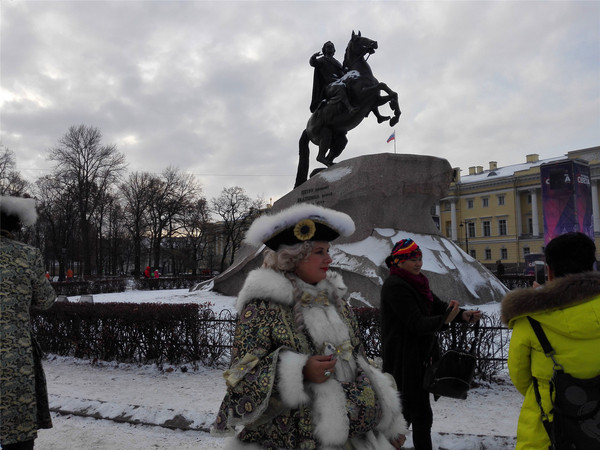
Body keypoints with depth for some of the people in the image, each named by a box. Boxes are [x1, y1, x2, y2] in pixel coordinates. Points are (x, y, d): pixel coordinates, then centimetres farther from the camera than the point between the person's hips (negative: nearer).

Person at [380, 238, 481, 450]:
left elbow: (438, 305, 8)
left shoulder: (415, 282, 13)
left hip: (419, 356, 10)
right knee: (422, 415, -6)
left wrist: (463, 315, -9)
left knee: (406, 410, 18)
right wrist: (444, 320, -38)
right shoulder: (395, 286, -18)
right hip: (405, 359, -9)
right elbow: (416, 323, -23)